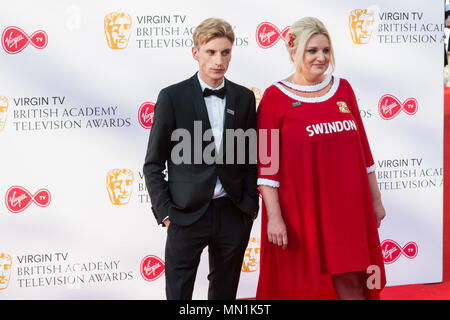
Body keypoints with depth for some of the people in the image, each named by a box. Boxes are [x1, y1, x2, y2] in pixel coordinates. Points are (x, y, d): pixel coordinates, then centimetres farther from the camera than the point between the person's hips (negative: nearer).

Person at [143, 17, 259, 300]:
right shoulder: (172, 97, -2)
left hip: (233, 213, 3)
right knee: (178, 293, -2)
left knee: (225, 292, 12)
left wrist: (250, 207, 2)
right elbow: (153, 164, 0)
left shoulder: (244, 98, 8)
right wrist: (165, 213, -8)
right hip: (187, 214, -3)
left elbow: (251, 160, 12)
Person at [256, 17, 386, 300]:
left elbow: (362, 147, 14)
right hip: (300, 210, -3)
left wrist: (375, 199, 14)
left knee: (352, 283, 5)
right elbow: (266, 163, -7)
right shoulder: (275, 97, -5)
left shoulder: (343, 88, 9)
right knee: (298, 287, 6)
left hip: (347, 207, 4)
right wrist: (274, 216, -13)